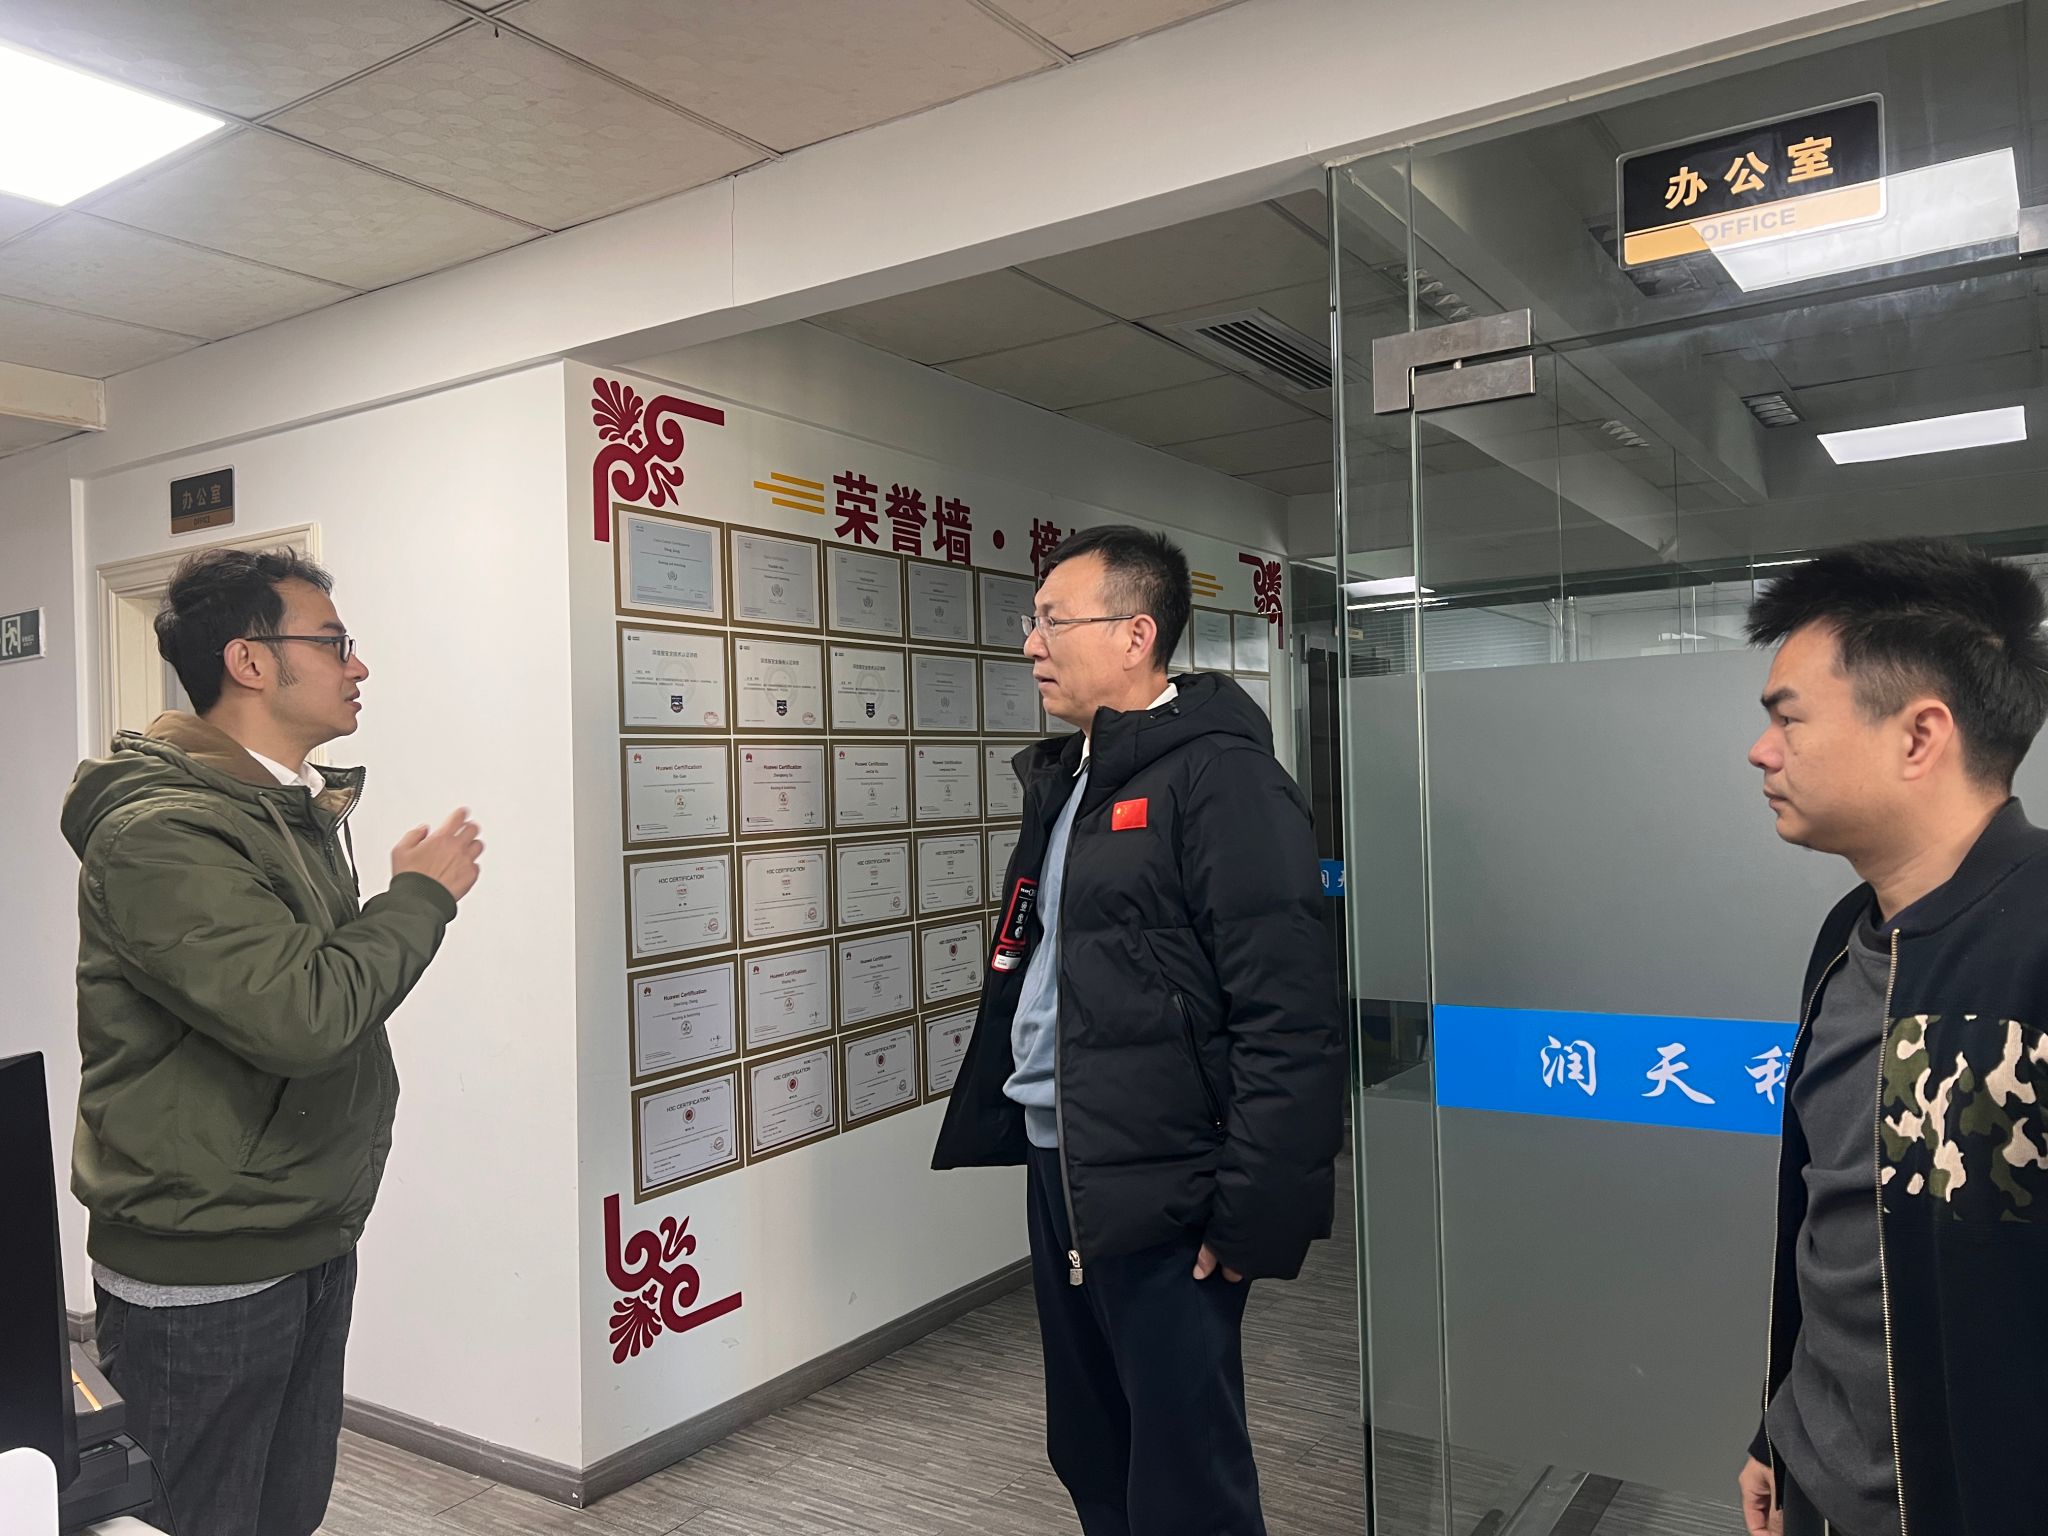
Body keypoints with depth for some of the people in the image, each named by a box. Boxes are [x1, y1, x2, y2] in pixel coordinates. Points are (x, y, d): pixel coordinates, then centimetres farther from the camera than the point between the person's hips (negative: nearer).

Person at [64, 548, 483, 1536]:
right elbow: (300, 1014, -30)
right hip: (201, 1278, -9)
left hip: (311, 1245, 9)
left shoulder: (296, 813, 11)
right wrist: (421, 895, -18)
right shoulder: (159, 832, -21)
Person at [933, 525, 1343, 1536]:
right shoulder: (1065, 779, 14)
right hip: (1057, 1168, 9)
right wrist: (997, 1119, 17)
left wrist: (1253, 1208, -20)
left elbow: (1289, 1012, -20)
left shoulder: (1218, 775, -15)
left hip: (1156, 1194, -9)